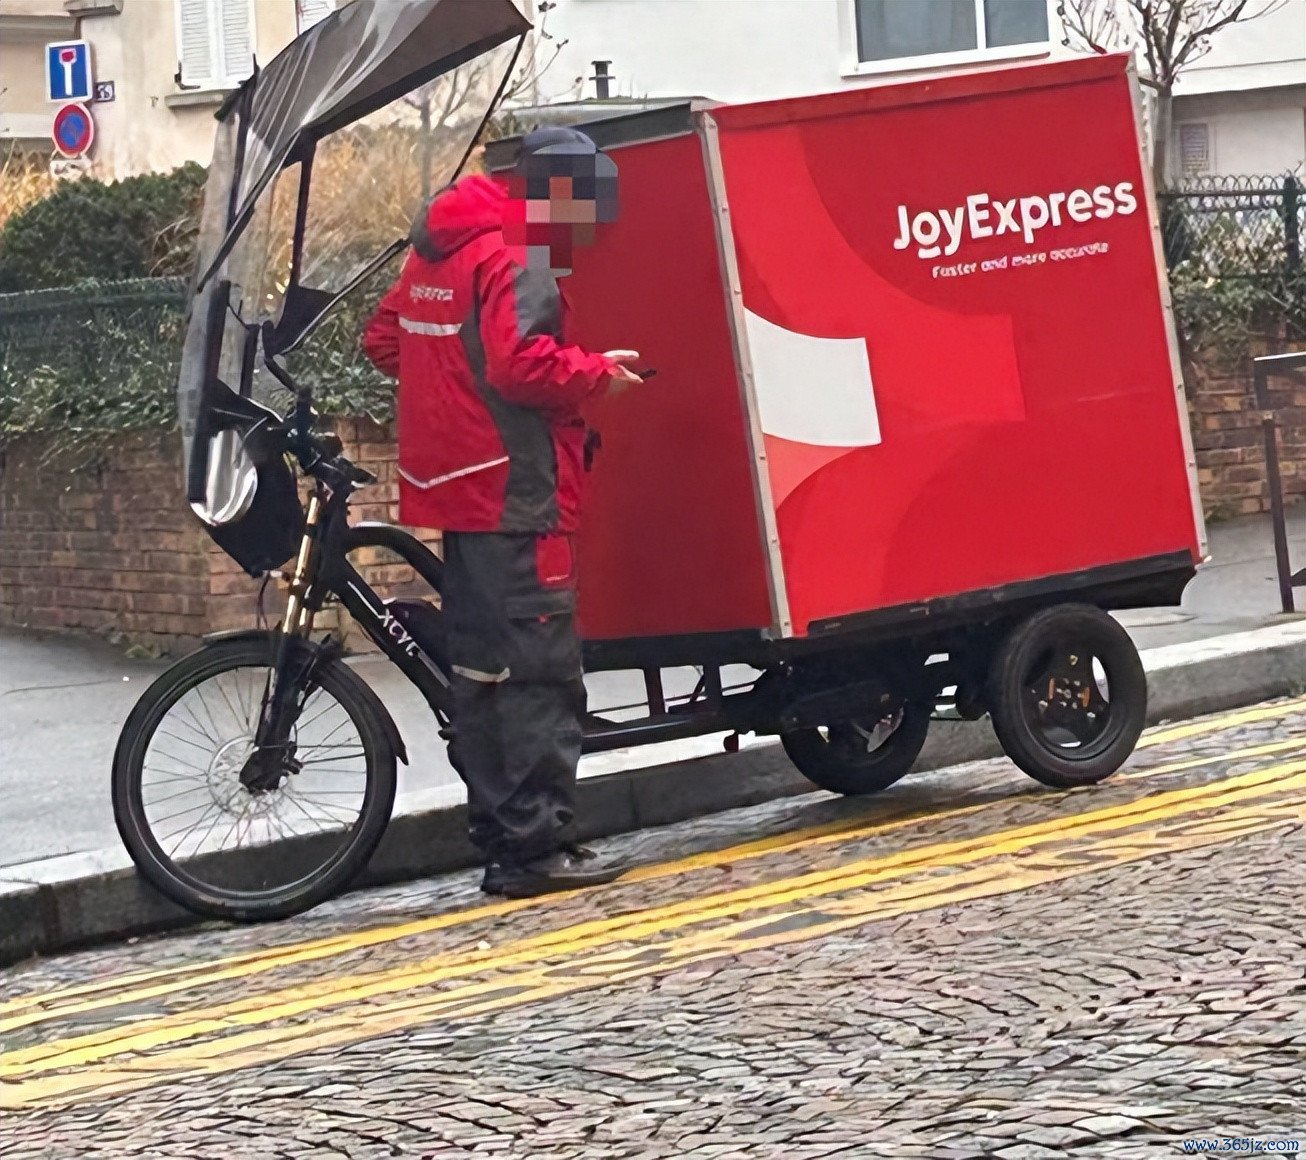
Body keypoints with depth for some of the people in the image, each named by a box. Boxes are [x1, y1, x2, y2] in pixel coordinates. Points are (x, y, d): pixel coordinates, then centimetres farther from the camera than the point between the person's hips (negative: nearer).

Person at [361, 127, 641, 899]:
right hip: (516, 495, -10)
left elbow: (384, 339, 21)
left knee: (482, 670, 12)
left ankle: (499, 838, 17)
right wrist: (599, 372, -11)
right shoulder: (517, 260, -13)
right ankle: (536, 847, -8)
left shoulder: (439, 251, 16)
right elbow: (522, 362, -25)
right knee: (541, 673, -7)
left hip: (456, 489, 10)